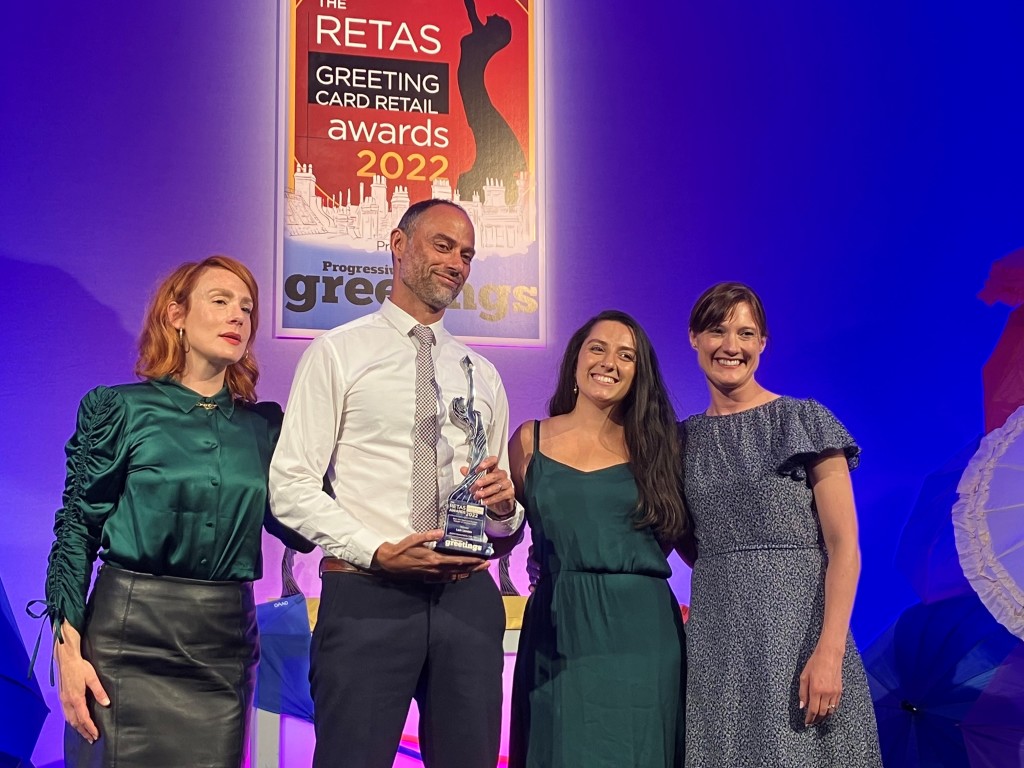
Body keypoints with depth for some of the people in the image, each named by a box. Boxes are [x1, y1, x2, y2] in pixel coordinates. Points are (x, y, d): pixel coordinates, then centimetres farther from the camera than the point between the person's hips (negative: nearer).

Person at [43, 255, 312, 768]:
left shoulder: (263, 425, 9)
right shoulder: (120, 409, -1)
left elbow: (299, 530, 8)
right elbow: (77, 531, -2)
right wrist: (68, 649, -9)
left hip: (227, 643, 4)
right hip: (130, 638, -3)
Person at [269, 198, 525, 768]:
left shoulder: (482, 375, 20)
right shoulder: (338, 353, 4)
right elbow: (291, 485, -5)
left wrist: (504, 509, -3)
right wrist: (379, 552, -17)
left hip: (469, 595, 5)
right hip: (367, 593, -4)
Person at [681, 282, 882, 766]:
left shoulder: (805, 421, -3)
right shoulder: (685, 438, 10)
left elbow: (844, 546, -9)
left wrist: (829, 651, -18)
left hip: (798, 628, -3)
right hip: (716, 639, 4)